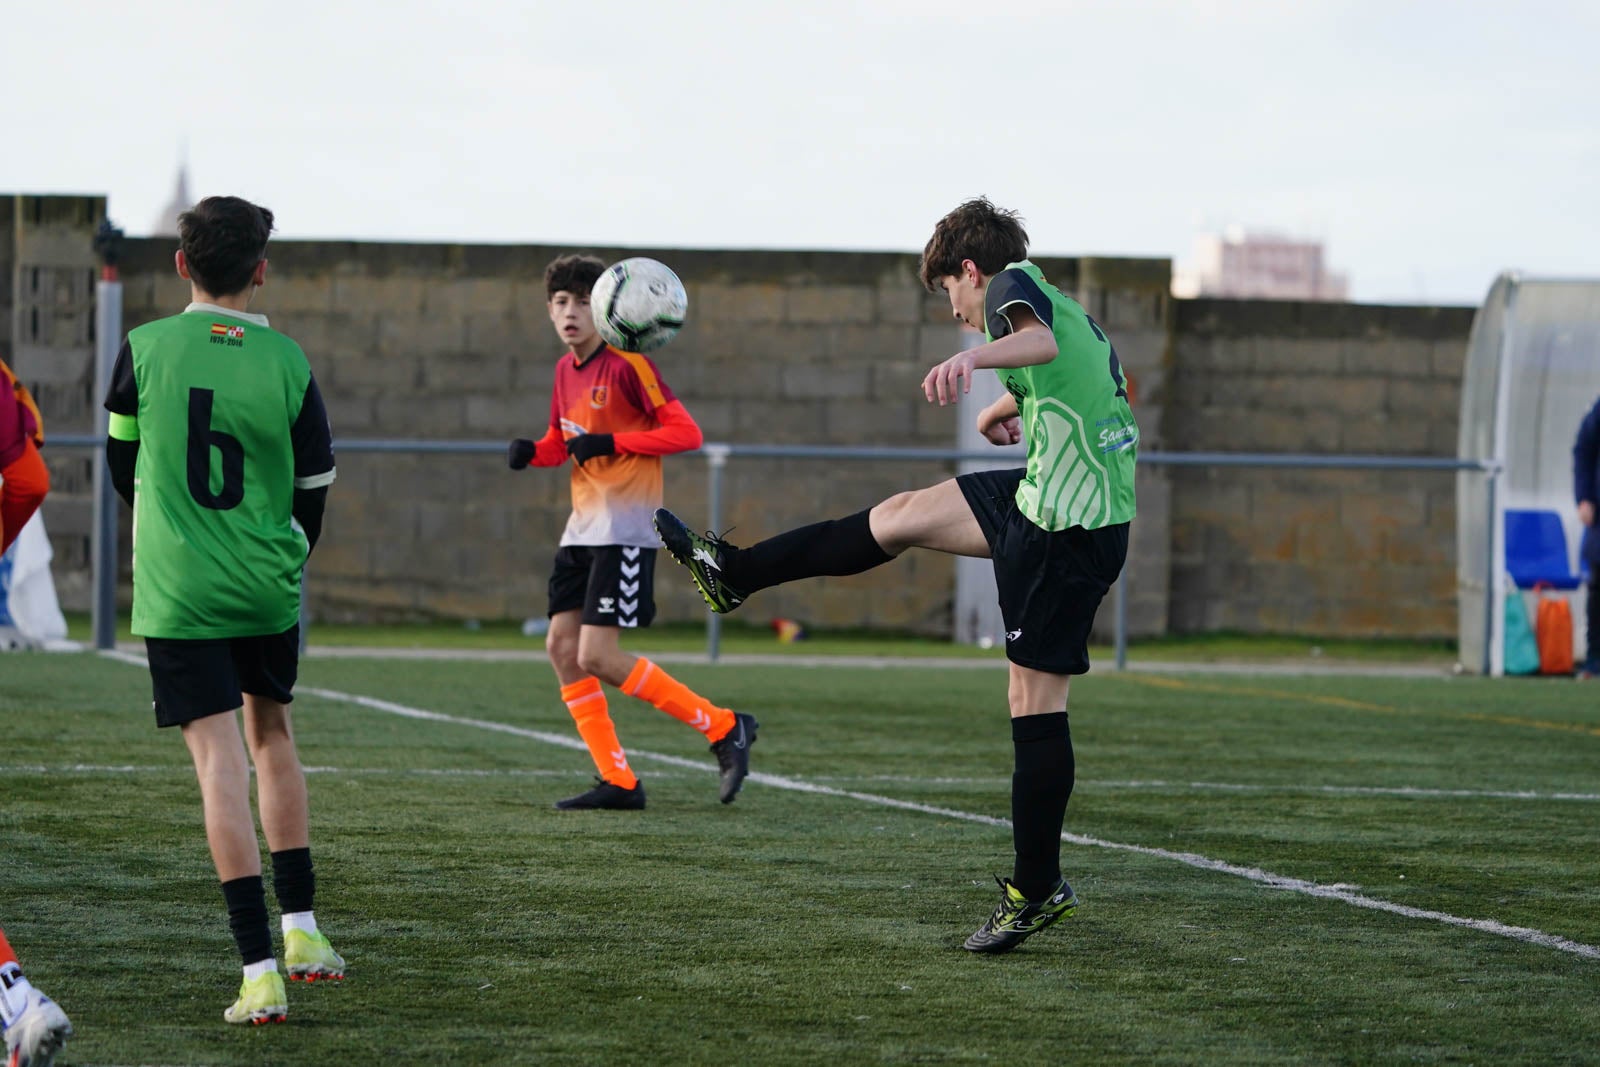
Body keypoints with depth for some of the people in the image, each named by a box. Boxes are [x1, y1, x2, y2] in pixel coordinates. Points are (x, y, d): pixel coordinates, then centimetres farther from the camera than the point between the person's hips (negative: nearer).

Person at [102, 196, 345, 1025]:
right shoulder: (287, 363, -3)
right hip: (268, 592, 2)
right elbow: (313, 493, 5)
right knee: (271, 734, 24)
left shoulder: (144, 350, -5)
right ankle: (300, 928, 24)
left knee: (221, 763, -5)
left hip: (175, 591, -2)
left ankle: (260, 970, -12)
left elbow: (122, 468, 9)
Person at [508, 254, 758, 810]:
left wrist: (611, 442, -22)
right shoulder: (565, 369, 12)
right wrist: (530, 451, 4)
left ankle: (724, 728, -3)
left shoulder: (628, 364, -11)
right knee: (562, 645, 1)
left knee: (598, 656, -15)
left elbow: (686, 432, -14)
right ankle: (616, 781, 6)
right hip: (582, 528, 9)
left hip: (625, 528, -8)